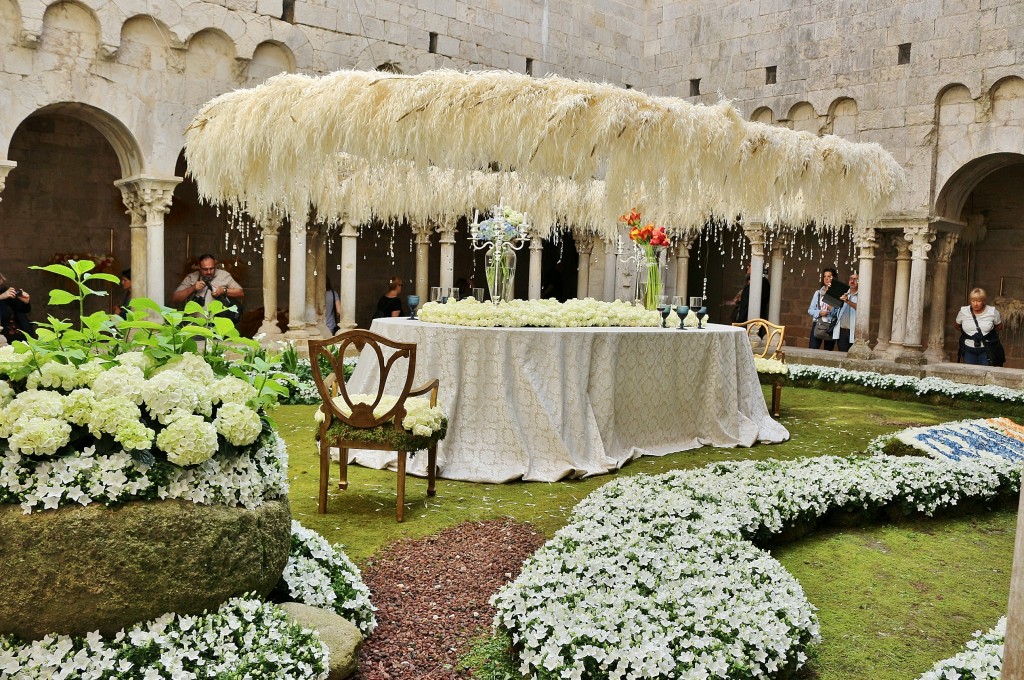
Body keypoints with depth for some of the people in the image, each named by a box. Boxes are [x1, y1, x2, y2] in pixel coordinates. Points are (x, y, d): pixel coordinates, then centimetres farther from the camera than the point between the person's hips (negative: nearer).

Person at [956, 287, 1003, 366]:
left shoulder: (992, 312, -7)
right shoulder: (963, 312, -4)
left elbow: (999, 327, 10)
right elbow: (957, 326, 15)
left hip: (986, 350, -1)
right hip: (968, 349, 1)